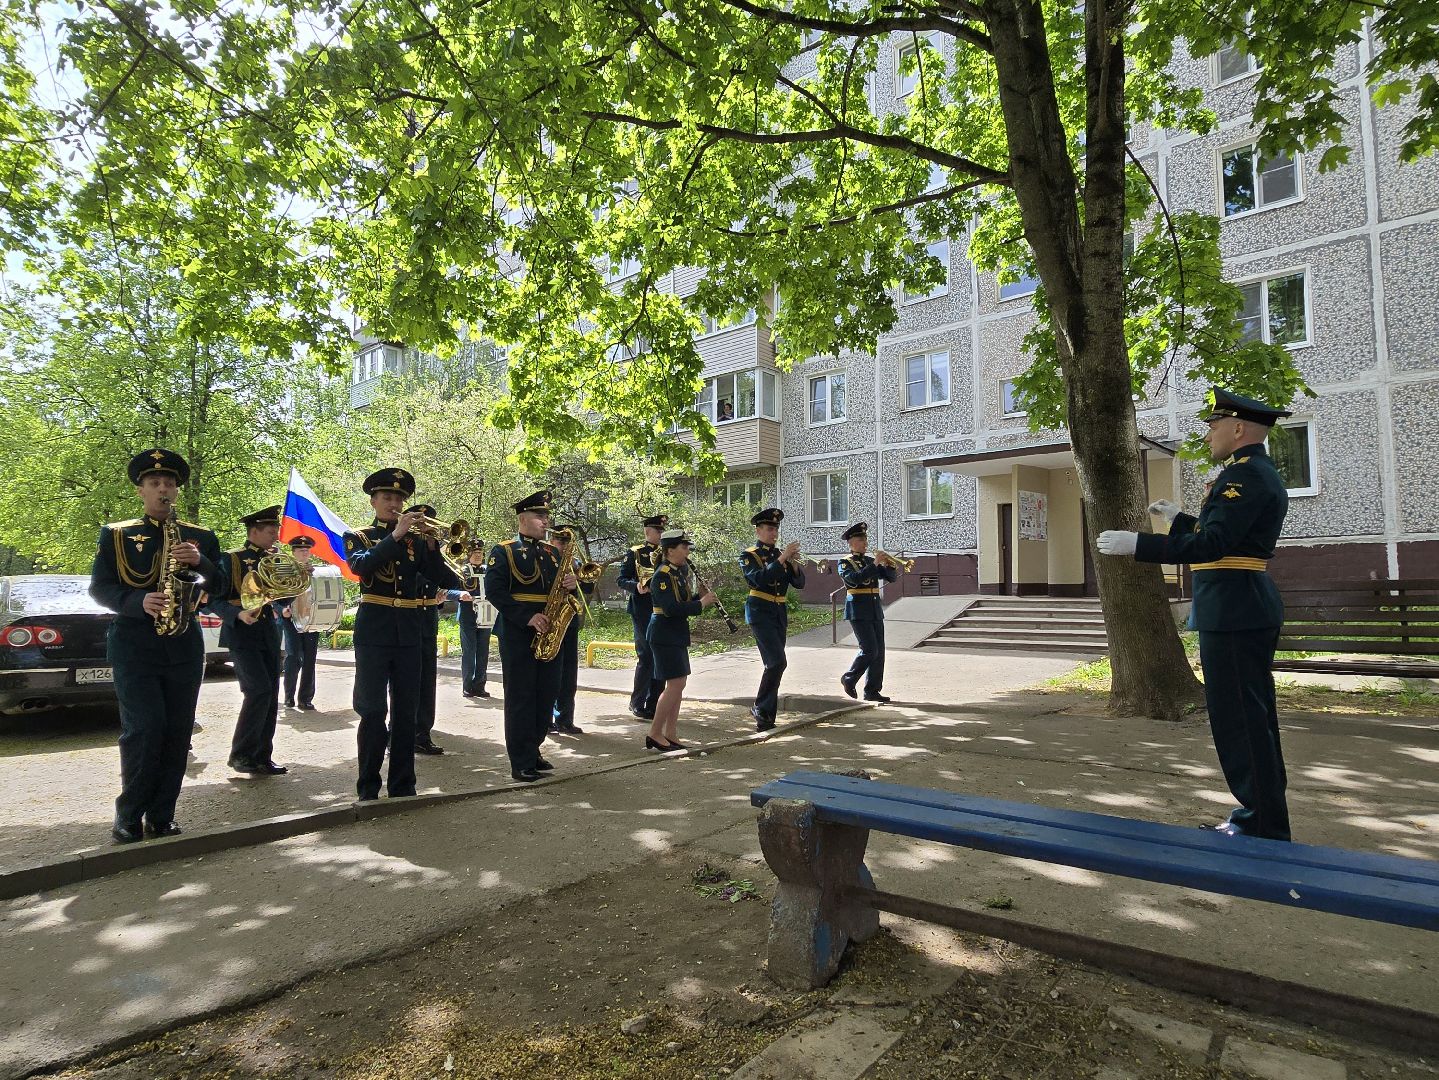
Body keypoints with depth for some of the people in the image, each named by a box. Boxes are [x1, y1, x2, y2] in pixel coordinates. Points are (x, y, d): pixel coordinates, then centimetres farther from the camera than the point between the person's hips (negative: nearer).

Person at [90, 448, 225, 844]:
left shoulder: (201, 537, 12)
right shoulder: (115, 534, 7)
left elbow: (219, 586, 8)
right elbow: (99, 587, 1)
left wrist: (200, 562, -13)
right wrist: (139, 601, -18)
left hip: (185, 644, 2)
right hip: (133, 644, -2)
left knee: (177, 732, 3)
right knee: (143, 730, -9)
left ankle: (161, 815, 13)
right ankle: (128, 816, 7)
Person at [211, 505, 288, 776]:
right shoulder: (232, 560, -4)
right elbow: (215, 600, -6)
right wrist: (238, 614, -24)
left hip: (269, 635, 6)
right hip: (242, 634, -6)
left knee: (270, 697, 4)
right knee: (259, 691, -16)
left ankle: (262, 757, 13)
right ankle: (240, 754, -3)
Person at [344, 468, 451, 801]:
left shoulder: (414, 538, 13)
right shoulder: (358, 536, 5)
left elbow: (437, 575, 0)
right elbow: (361, 566, -17)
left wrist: (431, 541, -13)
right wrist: (396, 535, -21)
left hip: (410, 632, 3)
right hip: (374, 631, -3)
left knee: (406, 711, 6)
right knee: (373, 711, -2)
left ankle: (403, 785, 15)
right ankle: (368, 788, 9)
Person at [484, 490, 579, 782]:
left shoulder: (553, 552, 15)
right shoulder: (503, 551, -3)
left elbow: (561, 584, 18)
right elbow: (494, 591, -13)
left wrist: (572, 581, -7)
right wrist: (527, 617, -21)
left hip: (548, 634, 6)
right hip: (517, 634, -6)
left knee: (546, 695, 11)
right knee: (520, 698, 0)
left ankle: (533, 751, 26)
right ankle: (521, 764, 7)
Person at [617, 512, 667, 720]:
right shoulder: (634, 553, 0)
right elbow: (621, 580, -4)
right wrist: (637, 586, -22)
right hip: (643, 612, -5)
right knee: (646, 658, -7)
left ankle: (654, 704, 16)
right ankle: (637, 705, 5)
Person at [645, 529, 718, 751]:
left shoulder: (681, 571, 12)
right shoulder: (662, 575, -16)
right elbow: (672, 609, -25)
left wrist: (700, 597, 0)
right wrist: (701, 603, -18)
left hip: (678, 635, 10)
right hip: (665, 635, -9)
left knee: (678, 685, 10)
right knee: (676, 683, -10)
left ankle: (670, 735, 17)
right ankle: (655, 734, -1)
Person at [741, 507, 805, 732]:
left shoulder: (781, 554, 12)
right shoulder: (748, 556, -4)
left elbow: (799, 583, 6)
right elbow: (761, 579, -22)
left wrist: (794, 563, -11)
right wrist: (782, 558, -23)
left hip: (780, 612, 6)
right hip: (760, 612, -6)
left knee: (774, 664, 6)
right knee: (777, 662, -16)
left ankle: (765, 714, 16)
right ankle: (760, 708, -2)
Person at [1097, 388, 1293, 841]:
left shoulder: (1245, 473, -16)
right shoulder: (1259, 472, 17)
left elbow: (1210, 546, -26)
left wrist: (1136, 544, -27)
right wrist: (1179, 519, 30)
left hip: (1233, 613, -11)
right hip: (1247, 610, 11)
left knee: (1239, 718, -4)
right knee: (1253, 716, 16)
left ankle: (1264, 829, 5)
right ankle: (1262, 816, 27)